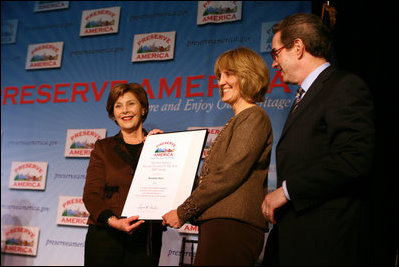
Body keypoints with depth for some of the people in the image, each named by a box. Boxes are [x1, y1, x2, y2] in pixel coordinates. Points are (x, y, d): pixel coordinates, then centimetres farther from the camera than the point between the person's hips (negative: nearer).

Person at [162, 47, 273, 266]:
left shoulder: (254, 117, -5)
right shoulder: (236, 121, 25)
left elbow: (229, 175, -14)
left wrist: (183, 212, -11)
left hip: (232, 226, -9)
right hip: (219, 224, 9)